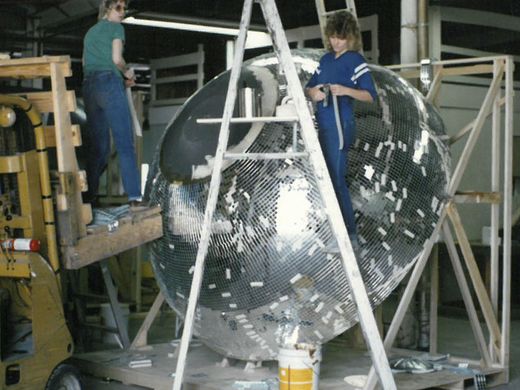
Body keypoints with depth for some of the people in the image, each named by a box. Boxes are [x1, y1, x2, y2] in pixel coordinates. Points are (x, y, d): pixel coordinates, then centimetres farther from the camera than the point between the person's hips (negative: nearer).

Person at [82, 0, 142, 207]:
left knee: (96, 145, 9)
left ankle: (89, 195, 5)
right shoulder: (116, 28, 4)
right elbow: (116, 58, -8)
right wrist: (127, 73, 11)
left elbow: (86, 64, 20)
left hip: (89, 86, 6)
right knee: (124, 143, -8)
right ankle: (134, 196, -14)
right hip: (110, 85, -6)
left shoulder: (90, 32, 25)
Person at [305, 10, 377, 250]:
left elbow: (371, 95, -8)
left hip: (340, 126, -8)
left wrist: (346, 90, -23)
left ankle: (349, 236, -6)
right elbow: (309, 88, 20)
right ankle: (346, 233, 16)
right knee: (329, 179, 9)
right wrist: (313, 93, -3)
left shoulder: (356, 61, -5)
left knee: (336, 179, -10)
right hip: (324, 126, 8)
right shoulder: (326, 59, 16)